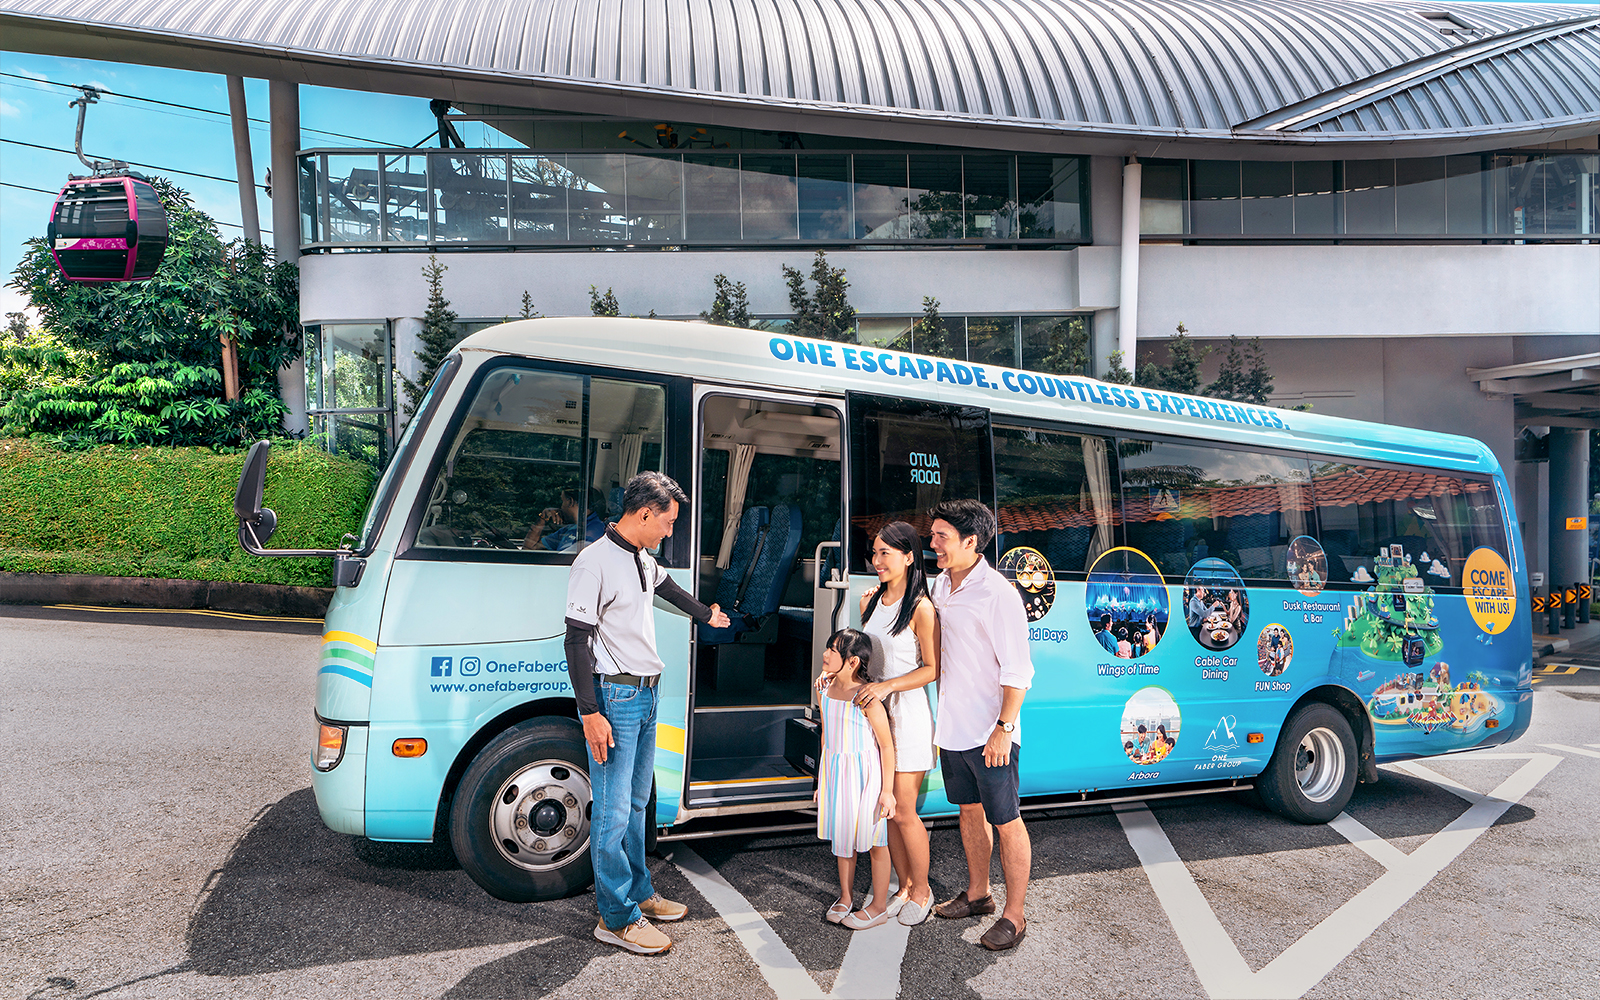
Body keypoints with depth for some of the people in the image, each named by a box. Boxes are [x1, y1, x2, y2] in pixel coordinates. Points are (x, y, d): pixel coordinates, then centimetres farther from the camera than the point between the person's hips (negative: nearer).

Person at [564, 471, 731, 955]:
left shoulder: (643, 560, 12)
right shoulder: (595, 562, -15)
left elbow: (666, 586, 34)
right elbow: (577, 641, -17)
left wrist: (705, 614, 52)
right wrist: (591, 713, -20)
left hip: (646, 696, 9)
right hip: (614, 697, -9)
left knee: (635, 803, 18)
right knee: (613, 811, -2)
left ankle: (638, 892, 30)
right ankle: (616, 917, 7)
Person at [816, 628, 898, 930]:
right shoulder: (827, 690, 0)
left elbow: (887, 746, -16)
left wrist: (887, 790, -15)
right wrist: (823, 779, 17)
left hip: (864, 775, -6)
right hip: (834, 771, 7)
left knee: (874, 841, 7)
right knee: (842, 838, 18)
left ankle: (879, 905, 22)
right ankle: (845, 897, 35)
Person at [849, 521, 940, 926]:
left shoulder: (920, 608, -15)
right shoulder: (871, 599, 8)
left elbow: (932, 669, -14)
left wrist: (887, 686, -22)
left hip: (908, 714, -7)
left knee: (903, 812, -1)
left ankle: (922, 891, 19)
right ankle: (904, 887, 27)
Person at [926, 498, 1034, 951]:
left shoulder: (998, 594, -18)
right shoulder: (939, 585, 6)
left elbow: (1018, 671, -18)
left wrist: (1003, 729, -20)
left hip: (989, 734, -8)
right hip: (951, 726, 8)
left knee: (1006, 823, 4)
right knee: (969, 811, 20)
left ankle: (1014, 916, 15)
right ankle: (977, 894, 36)